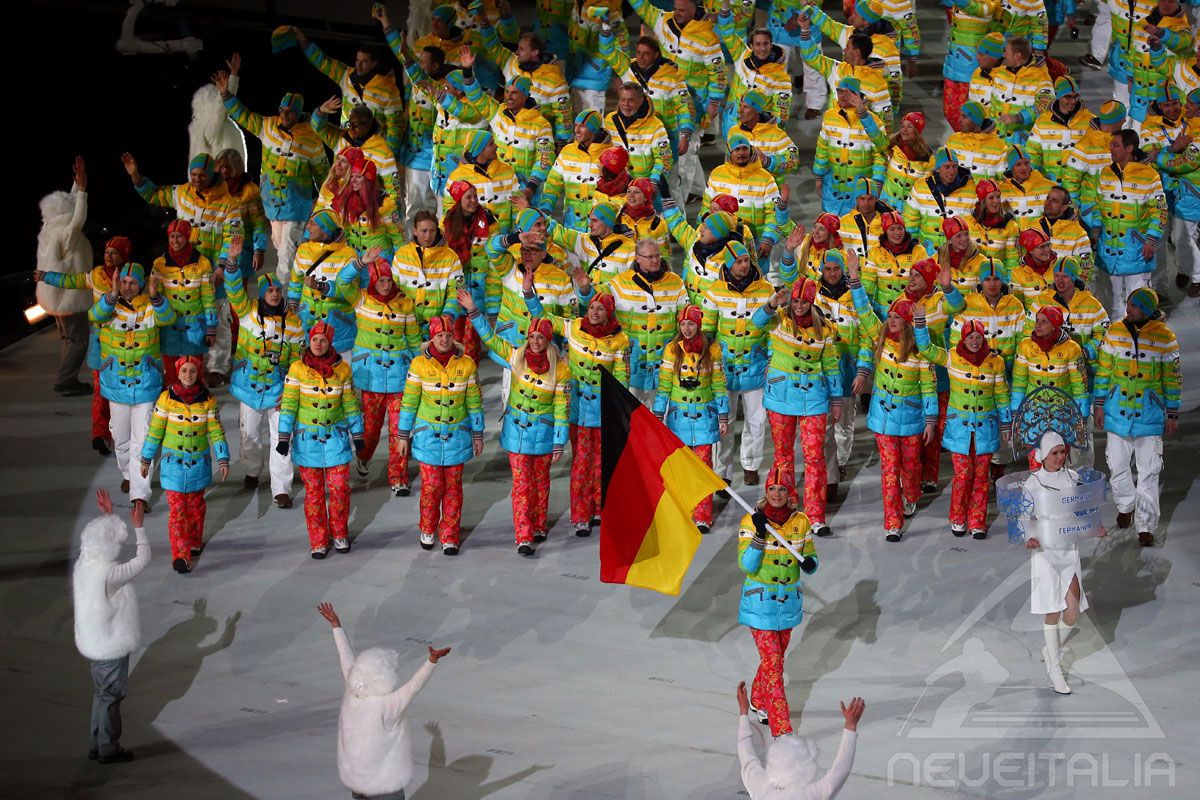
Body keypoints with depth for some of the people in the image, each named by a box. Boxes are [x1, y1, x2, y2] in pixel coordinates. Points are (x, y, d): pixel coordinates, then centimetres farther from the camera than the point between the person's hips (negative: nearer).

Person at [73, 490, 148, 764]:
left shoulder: (82, 565, -4)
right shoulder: (109, 574, -29)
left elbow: (100, 542, 17)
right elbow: (142, 559, -18)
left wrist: (107, 516, 18)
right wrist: (139, 527, -10)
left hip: (94, 642, 9)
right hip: (111, 644, -9)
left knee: (102, 692, 21)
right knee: (111, 695, 5)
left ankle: (96, 745, 30)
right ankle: (108, 749, 15)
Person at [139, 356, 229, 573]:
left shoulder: (207, 400, -5)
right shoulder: (167, 399, -8)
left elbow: (216, 432, -1)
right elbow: (155, 431, -1)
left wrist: (223, 460, -8)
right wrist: (146, 460, 4)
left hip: (199, 462, 2)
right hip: (173, 462, -2)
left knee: (195, 506, 16)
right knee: (177, 509, -8)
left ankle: (194, 543, 39)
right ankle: (180, 556, -13)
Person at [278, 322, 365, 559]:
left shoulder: (342, 368, 0)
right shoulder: (298, 368, -5)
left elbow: (350, 403, 7)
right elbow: (288, 404, -5)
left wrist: (357, 435, 8)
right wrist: (284, 437, -9)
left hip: (336, 435, 1)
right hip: (307, 437, -1)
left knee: (340, 488, -1)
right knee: (313, 491, 2)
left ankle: (339, 534, 19)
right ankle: (318, 541, 12)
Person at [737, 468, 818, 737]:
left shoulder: (801, 521, -2)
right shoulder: (751, 522, -12)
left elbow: (810, 557, 6)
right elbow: (746, 565, -18)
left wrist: (809, 563, -18)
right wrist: (759, 535, -30)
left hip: (789, 601, 5)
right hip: (760, 601, -5)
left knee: (775, 656, 20)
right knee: (773, 663, -10)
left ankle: (759, 702, 46)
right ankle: (781, 729, -11)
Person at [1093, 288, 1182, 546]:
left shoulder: (1165, 337, -6)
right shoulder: (1114, 332, 0)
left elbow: (1172, 378, 1)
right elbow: (1103, 370, 8)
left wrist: (1172, 414, 1)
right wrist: (1099, 403, 6)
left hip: (1150, 414, -2)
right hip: (1118, 408, 3)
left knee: (1148, 472, -2)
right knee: (1118, 466, 11)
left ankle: (1146, 525, 5)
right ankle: (1126, 506, 36)